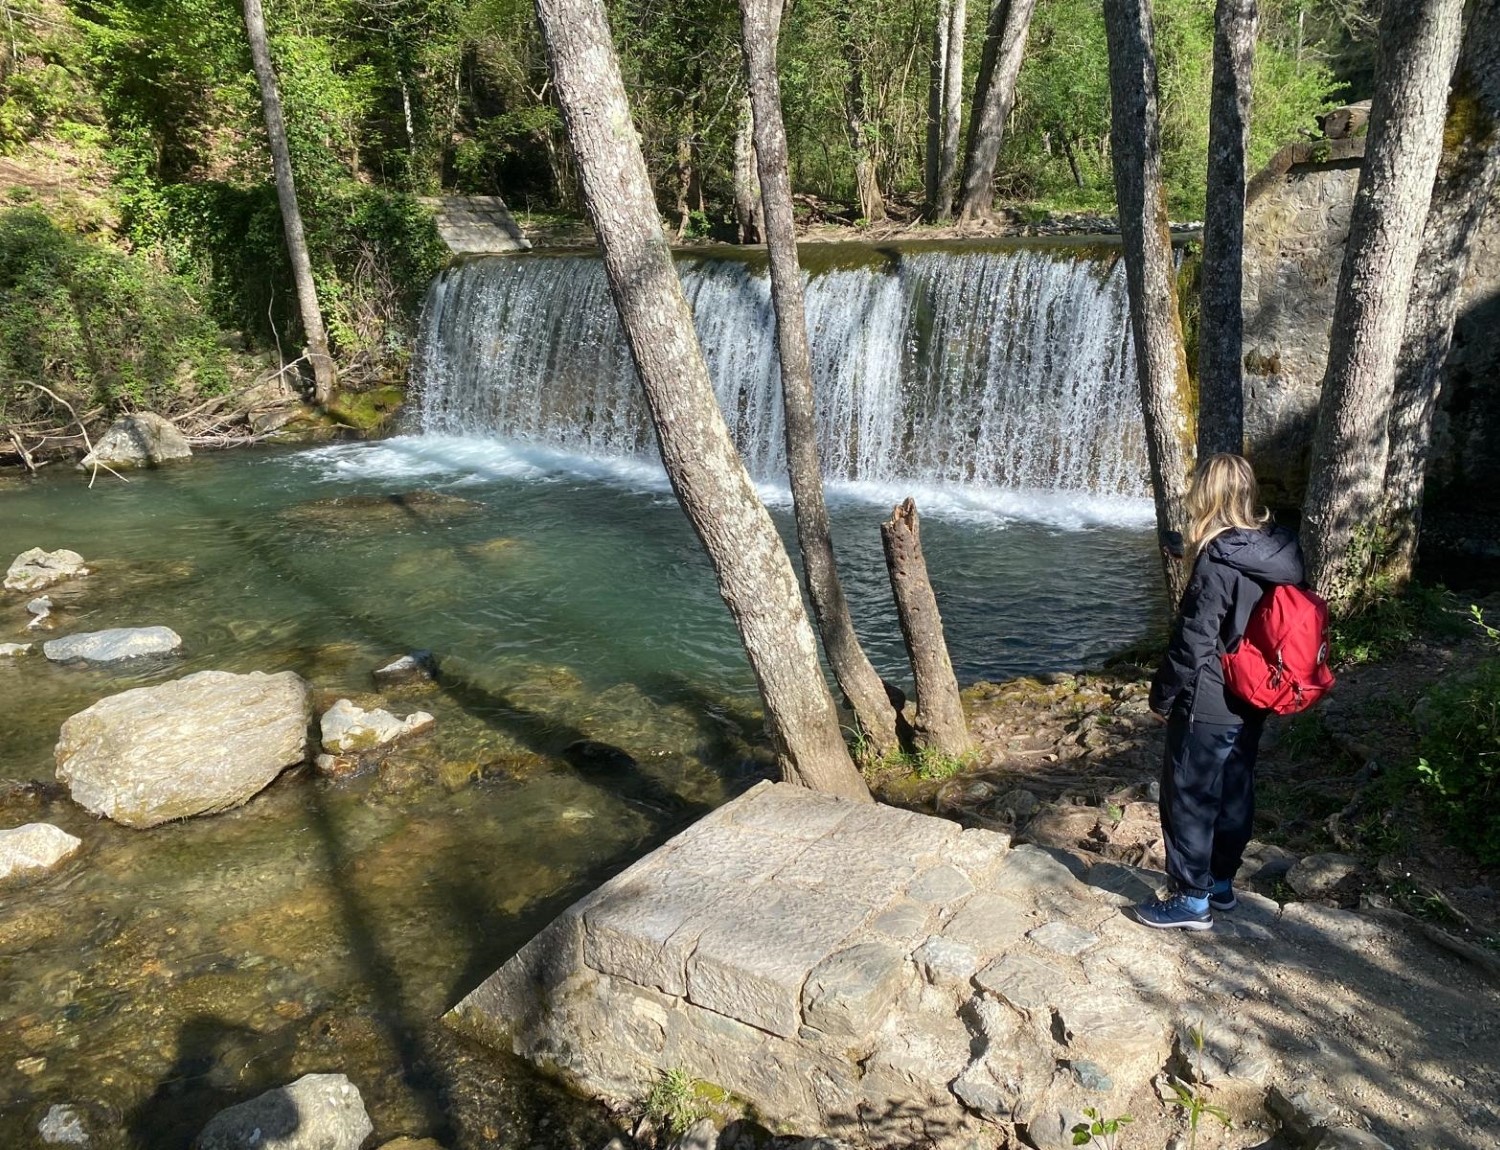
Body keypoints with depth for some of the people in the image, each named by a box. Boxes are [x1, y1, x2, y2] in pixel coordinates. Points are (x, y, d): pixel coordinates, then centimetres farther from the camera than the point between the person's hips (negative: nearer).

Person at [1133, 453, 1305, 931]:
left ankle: (1192, 900, 13)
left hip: (1207, 707, -8)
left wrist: (1163, 696, -8)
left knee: (1188, 800, 4)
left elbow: (1193, 642, -20)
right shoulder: (1279, 554, 1)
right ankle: (1221, 881, 34)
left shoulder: (1218, 562, -23)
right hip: (1250, 706, 8)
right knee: (1234, 793, 19)